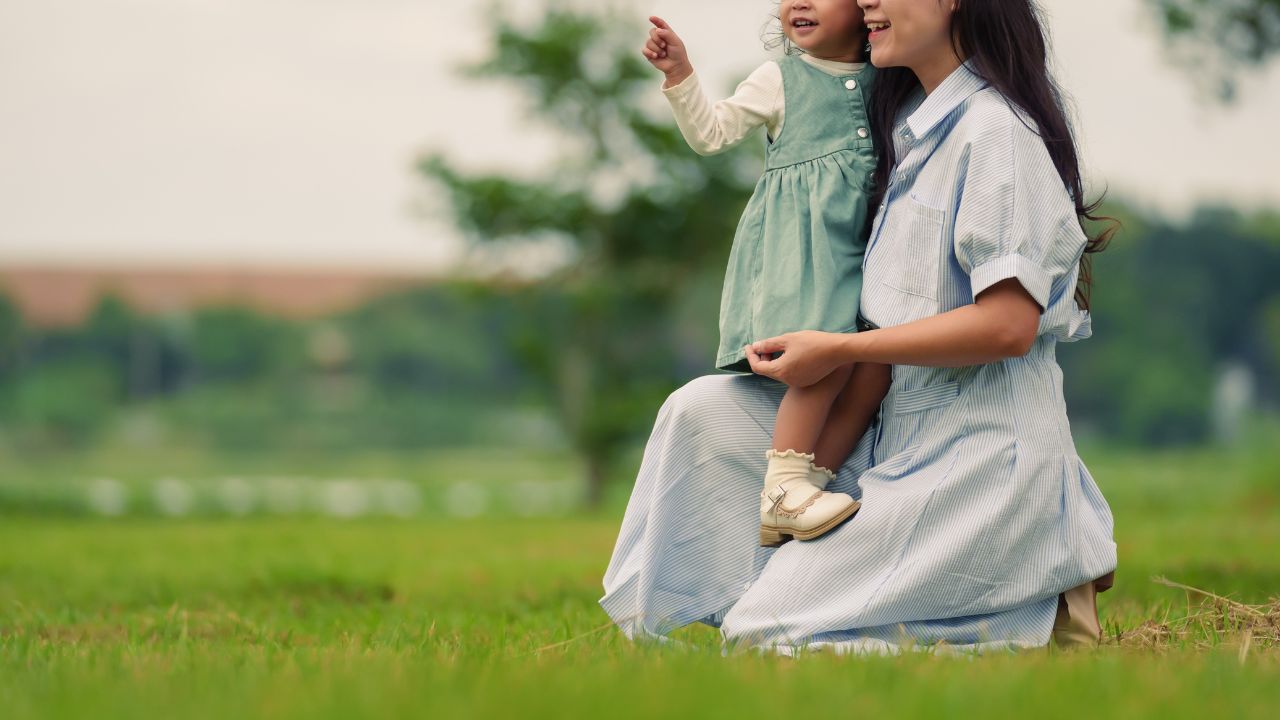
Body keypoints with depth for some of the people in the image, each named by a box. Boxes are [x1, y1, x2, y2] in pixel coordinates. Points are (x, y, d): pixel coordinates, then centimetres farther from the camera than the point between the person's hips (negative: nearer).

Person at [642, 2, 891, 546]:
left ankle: (789, 499, -10)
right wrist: (679, 76, -4)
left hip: (863, 245, 4)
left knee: (877, 361, -13)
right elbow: (711, 134, 8)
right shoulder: (780, 79, 8)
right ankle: (783, 482, -18)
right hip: (798, 238, -4)